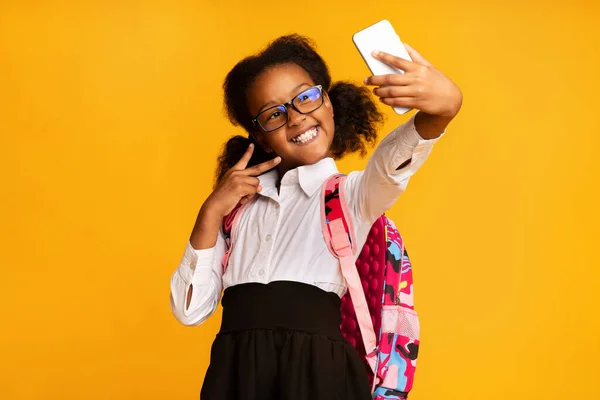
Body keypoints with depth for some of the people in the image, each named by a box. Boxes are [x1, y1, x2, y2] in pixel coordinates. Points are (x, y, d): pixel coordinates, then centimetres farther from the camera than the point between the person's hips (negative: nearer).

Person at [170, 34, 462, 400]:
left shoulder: (350, 193, 6)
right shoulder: (239, 204, 15)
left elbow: (395, 162, -18)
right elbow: (190, 309, 9)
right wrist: (211, 213, 0)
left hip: (317, 370, -3)